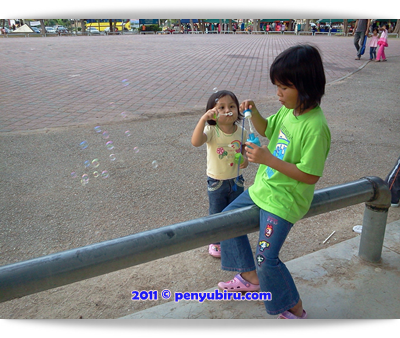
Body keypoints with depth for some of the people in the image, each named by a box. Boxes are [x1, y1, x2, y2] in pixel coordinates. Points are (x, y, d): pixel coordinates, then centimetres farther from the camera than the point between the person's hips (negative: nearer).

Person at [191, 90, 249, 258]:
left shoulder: (241, 132, -9)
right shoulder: (211, 131, -21)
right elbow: (196, 142, -41)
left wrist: (245, 159, -12)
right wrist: (203, 119, -47)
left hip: (236, 181, 3)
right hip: (216, 182, -3)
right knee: (216, 215, 14)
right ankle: (215, 242, 37)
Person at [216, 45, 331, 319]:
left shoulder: (315, 127, -27)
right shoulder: (288, 110, -2)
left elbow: (310, 175, -27)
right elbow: (266, 129, 16)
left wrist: (268, 159, -29)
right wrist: (254, 112, -5)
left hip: (284, 200, -9)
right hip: (263, 188, 10)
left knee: (266, 257, -10)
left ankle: (295, 310, 19)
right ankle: (251, 278, 35)